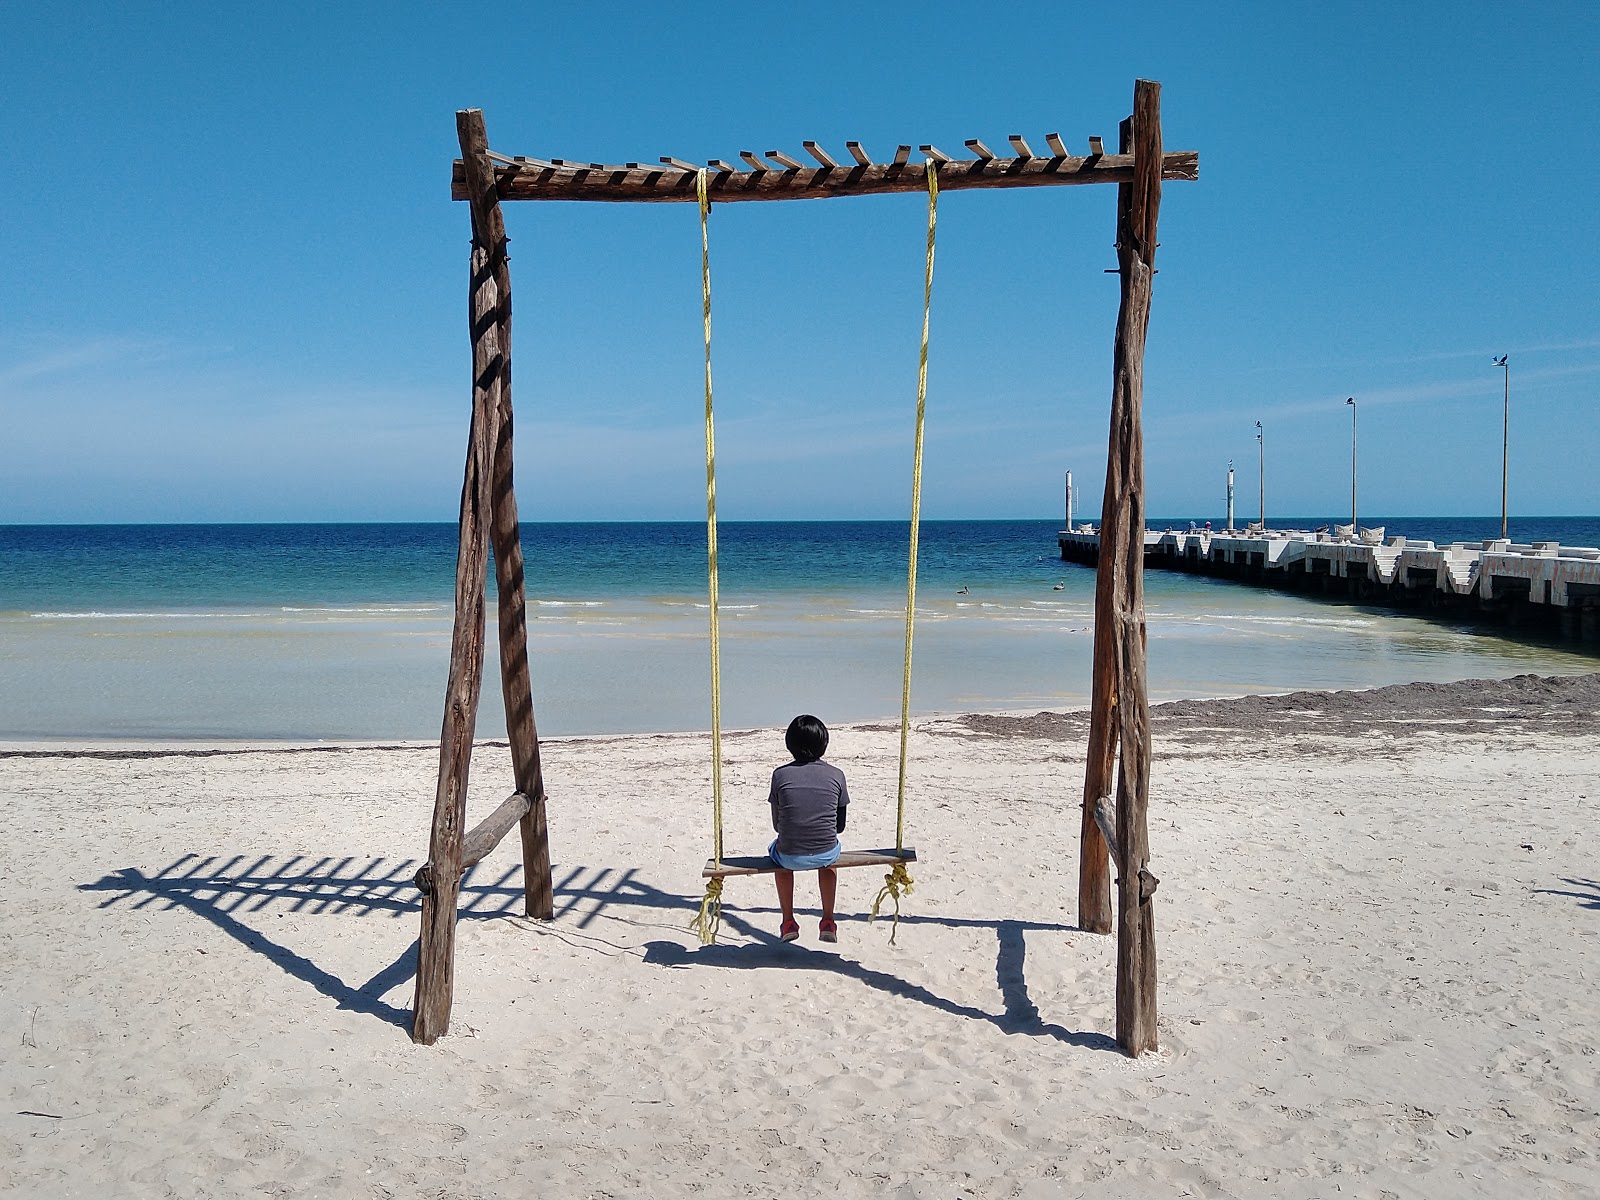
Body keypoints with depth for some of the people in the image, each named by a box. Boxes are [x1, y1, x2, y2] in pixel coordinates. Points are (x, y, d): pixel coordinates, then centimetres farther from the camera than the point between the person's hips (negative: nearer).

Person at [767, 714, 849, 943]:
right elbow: (840, 826, 4)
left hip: (790, 857, -1)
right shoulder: (836, 775, -3)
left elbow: (777, 824, 3)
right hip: (826, 854, 1)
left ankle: (788, 922, 38)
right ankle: (828, 921, 37)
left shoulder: (781, 775, -6)